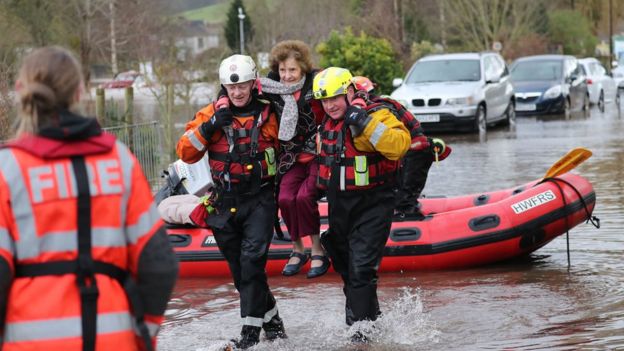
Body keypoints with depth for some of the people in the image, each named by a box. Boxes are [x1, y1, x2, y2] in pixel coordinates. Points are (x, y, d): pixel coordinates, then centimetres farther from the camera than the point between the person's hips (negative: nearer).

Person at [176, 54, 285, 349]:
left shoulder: (268, 114, 0)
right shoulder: (211, 114, 3)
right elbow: (185, 153, -4)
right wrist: (208, 128, -16)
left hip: (260, 198, -3)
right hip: (226, 201, 3)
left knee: (252, 258, -19)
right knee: (239, 268, 9)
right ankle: (271, 318, 28)